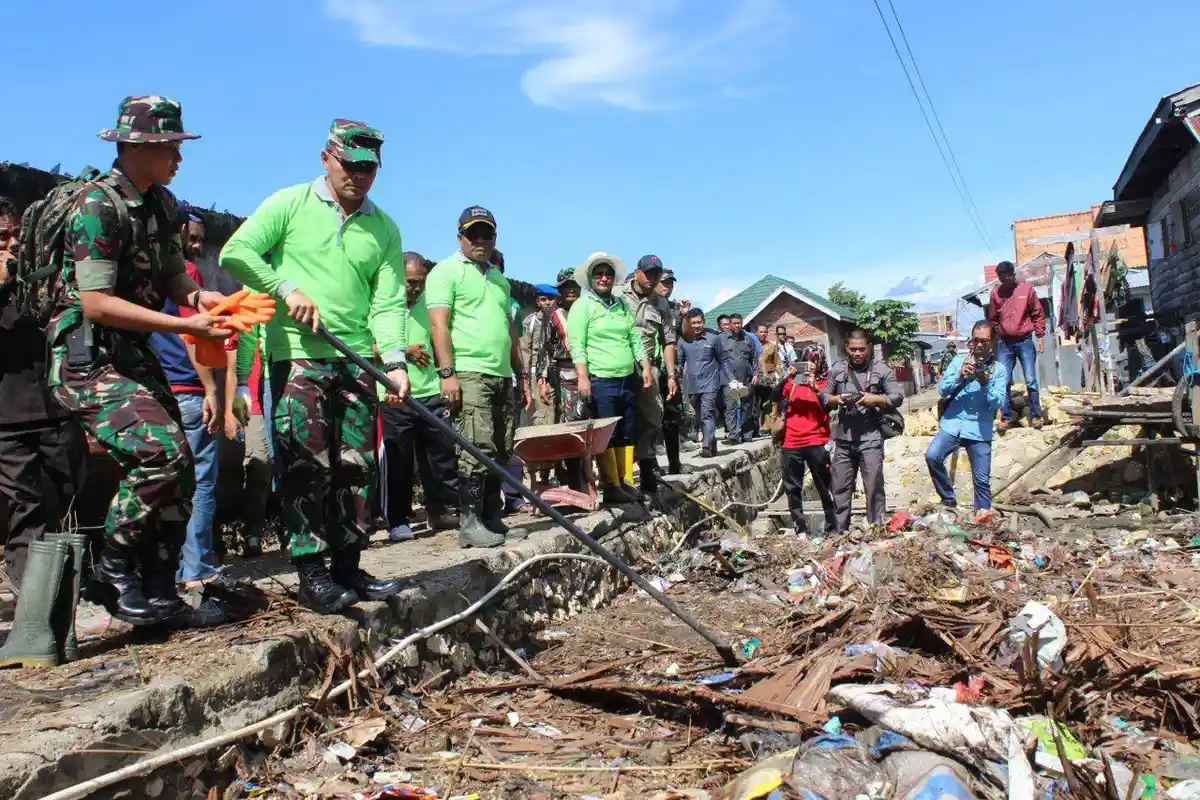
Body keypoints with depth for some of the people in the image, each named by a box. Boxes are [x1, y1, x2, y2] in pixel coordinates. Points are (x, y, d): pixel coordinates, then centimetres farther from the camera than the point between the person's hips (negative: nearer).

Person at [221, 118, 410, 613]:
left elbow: (387, 303, 2)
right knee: (308, 466, -6)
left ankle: (348, 567, 17)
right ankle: (311, 572, 4)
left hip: (357, 360, 4)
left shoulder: (384, 228, 10)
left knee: (359, 467, 5)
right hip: (297, 356, -3)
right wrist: (288, 289, -11)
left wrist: (394, 360, -12)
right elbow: (236, 252, -2)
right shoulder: (290, 204, 3)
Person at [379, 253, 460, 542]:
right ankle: (397, 520, 12)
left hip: (432, 393, 4)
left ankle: (443, 510, 21)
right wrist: (403, 353, -16)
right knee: (397, 461, 2)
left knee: (443, 453, 7)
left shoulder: (429, 304, 11)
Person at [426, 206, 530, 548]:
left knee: (500, 452, 7)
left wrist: (521, 374, 21)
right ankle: (469, 523, -6)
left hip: (502, 377, 7)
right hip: (469, 374, -7)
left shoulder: (500, 279, 23)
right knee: (477, 449, -12)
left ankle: (492, 518, 14)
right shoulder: (446, 271, 1)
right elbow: (438, 324, -9)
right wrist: (447, 372, -17)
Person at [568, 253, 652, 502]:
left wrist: (646, 367, 9)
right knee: (606, 436, -5)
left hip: (628, 379, 6)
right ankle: (611, 486, 0)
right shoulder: (582, 305, -2)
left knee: (627, 435, 7)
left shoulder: (622, 305, 17)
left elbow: (635, 339, 18)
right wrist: (583, 378, -18)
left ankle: (626, 483, 13)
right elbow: (577, 345, -10)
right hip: (601, 381, -6)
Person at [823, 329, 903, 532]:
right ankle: (839, 534, 18)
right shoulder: (837, 369, 11)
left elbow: (898, 398, -1)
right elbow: (823, 397, 13)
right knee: (840, 489, 9)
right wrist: (836, 399, -8)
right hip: (843, 439, 3)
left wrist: (875, 399, -16)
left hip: (871, 439, -3)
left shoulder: (881, 370, 2)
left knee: (874, 488, 0)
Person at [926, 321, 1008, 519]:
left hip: (979, 431, 0)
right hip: (952, 425, 0)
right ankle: (948, 500, -6)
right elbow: (942, 390, 0)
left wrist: (986, 384, -20)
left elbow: (997, 404, -4)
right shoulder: (959, 361, 7)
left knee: (982, 480, 2)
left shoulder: (999, 369, 5)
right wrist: (960, 376, -17)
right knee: (932, 456, -23)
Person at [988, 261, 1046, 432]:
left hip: (1025, 341, -1)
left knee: (1030, 380, 0)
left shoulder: (1027, 289, 1)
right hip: (1004, 343, 2)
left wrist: (1040, 337, -1)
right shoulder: (996, 293, 5)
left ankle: (1036, 416, 8)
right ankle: (1005, 418, 5)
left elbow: (1038, 314, 4)